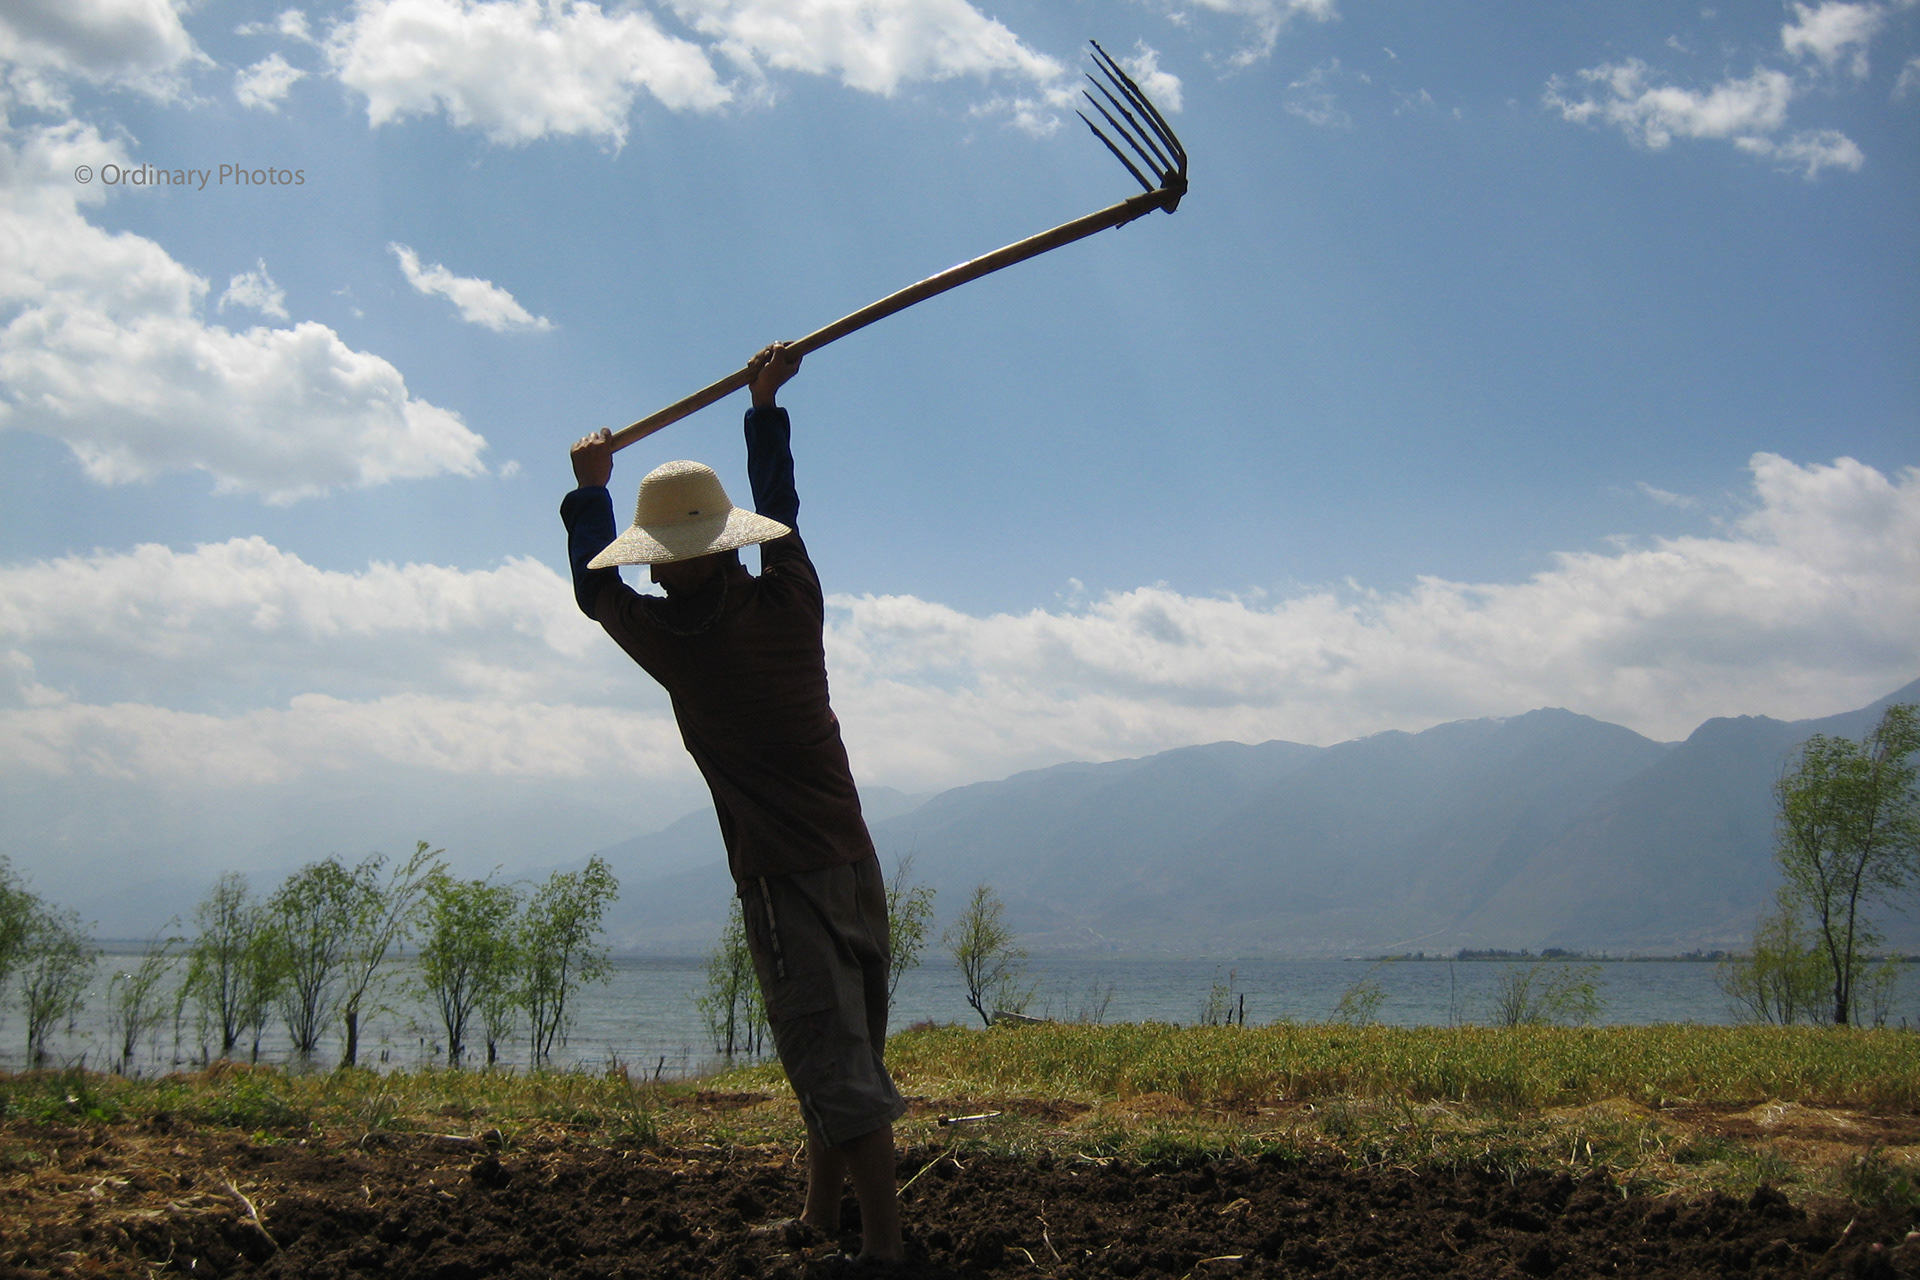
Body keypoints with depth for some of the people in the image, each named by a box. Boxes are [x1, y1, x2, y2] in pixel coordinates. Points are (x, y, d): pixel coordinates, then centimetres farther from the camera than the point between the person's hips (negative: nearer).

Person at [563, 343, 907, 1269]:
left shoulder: (672, 638, -11)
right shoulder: (792, 600, 1)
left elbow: (595, 589, 9)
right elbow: (779, 506, 20)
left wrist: (591, 490, 23)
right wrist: (766, 404, 29)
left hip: (782, 874, -7)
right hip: (853, 856, 7)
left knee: (834, 1061, -7)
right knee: (840, 1050, 18)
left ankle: (882, 1239, -7)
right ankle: (822, 1213, 33)